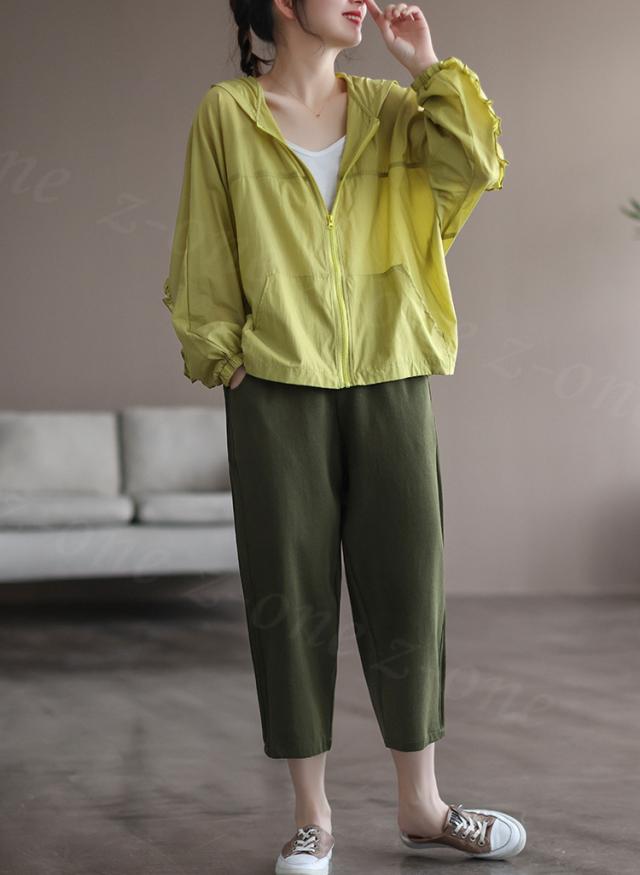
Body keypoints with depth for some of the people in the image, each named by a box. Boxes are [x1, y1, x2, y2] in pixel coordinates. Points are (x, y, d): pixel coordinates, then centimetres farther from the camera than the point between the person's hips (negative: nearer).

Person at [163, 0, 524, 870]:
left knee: (406, 592, 5)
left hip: (392, 385, 2)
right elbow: (205, 255, 4)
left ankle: (421, 804, 18)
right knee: (292, 601, 2)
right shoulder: (228, 113, 2)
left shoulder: (390, 109, 10)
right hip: (279, 394, -2)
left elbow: (477, 166, -5)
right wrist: (221, 358, -1)